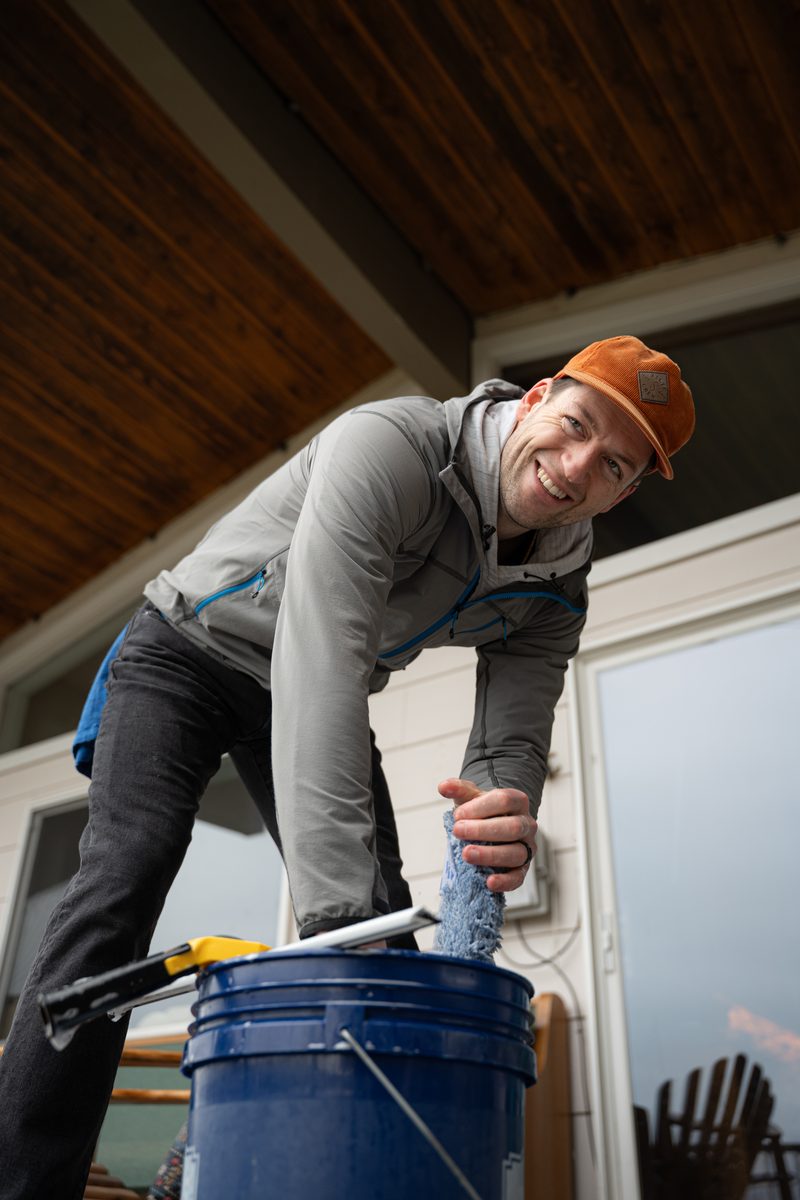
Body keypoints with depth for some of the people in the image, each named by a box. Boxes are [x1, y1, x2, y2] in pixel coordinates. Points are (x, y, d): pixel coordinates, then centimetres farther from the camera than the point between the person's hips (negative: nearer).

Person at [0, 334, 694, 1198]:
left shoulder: (553, 596, -12)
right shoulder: (390, 446, -34)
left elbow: (510, 747, -17)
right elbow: (322, 665, -44)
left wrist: (509, 824, -45)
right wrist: (335, 910, -49)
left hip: (313, 699, 5)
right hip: (190, 648, -4)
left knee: (383, 920, -8)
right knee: (125, 876, -22)